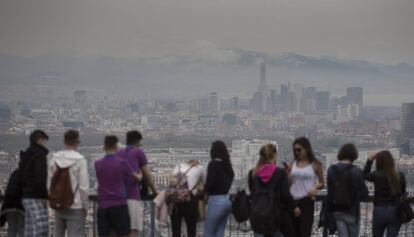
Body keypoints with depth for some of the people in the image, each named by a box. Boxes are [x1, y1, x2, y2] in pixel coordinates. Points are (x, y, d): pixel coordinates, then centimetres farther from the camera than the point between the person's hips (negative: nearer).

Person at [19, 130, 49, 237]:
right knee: (41, 228, -14)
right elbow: (40, 177, -18)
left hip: (26, 196, 9)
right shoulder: (40, 155, -10)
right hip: (36, 197, -9)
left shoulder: (26, 155, 19)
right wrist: (44, 197, -16)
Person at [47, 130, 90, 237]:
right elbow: (83, 186, -13)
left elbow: (49, 184, 6)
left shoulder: (54, 159, 3)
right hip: (75, 208, -5)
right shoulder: (80, 160, -12)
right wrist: (85, 206, -3)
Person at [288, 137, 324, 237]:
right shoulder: (293, 164, 9)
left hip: (307, 201, -4)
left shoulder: (315, 164, 1)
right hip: (293, 201, 4)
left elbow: (322, 183, 5)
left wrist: (315, 187, -15)